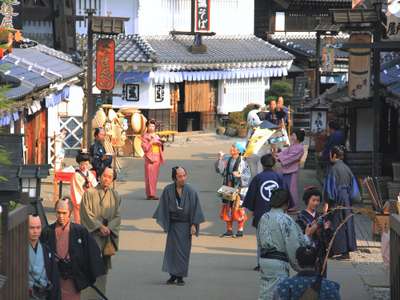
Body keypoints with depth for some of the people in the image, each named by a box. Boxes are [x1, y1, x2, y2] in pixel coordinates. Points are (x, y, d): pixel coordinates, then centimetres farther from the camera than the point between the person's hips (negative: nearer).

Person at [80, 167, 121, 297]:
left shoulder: (115, 196, 11)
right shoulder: (90, 193, -1)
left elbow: (117, 216, 7)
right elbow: (87, 213, -7)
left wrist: (108, 228, -10)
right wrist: (100, 226, -14)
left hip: (107, 237, 4)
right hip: (92, 235, -4)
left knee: (104, 267, 7)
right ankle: (90, 295, -10)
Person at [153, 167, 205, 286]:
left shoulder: (190, 191, -6)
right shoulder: (168, 190, -4)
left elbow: (195, 208, -3)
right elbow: (164, 207, 1)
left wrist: (194, 225, -7)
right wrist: (163, 222, -2)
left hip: (185, 224, -1)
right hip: (173, 224, 1)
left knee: (183, 250, 2)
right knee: (172, 248, 2)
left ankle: (180, 277, 11)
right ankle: (173, 275, 12)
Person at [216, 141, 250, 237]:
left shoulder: (242, 162, -7)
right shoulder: (228, 161, 8)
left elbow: (248, 175, -9)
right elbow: (219, 170, 1)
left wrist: (239, 175, -25)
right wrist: (220, 159, -8)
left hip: (239, 189, -6)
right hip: (228, 188, 6)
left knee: (239, 210, -3)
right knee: (227, 209, 8)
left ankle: (240, 230, 6)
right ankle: (229, 230, 18)